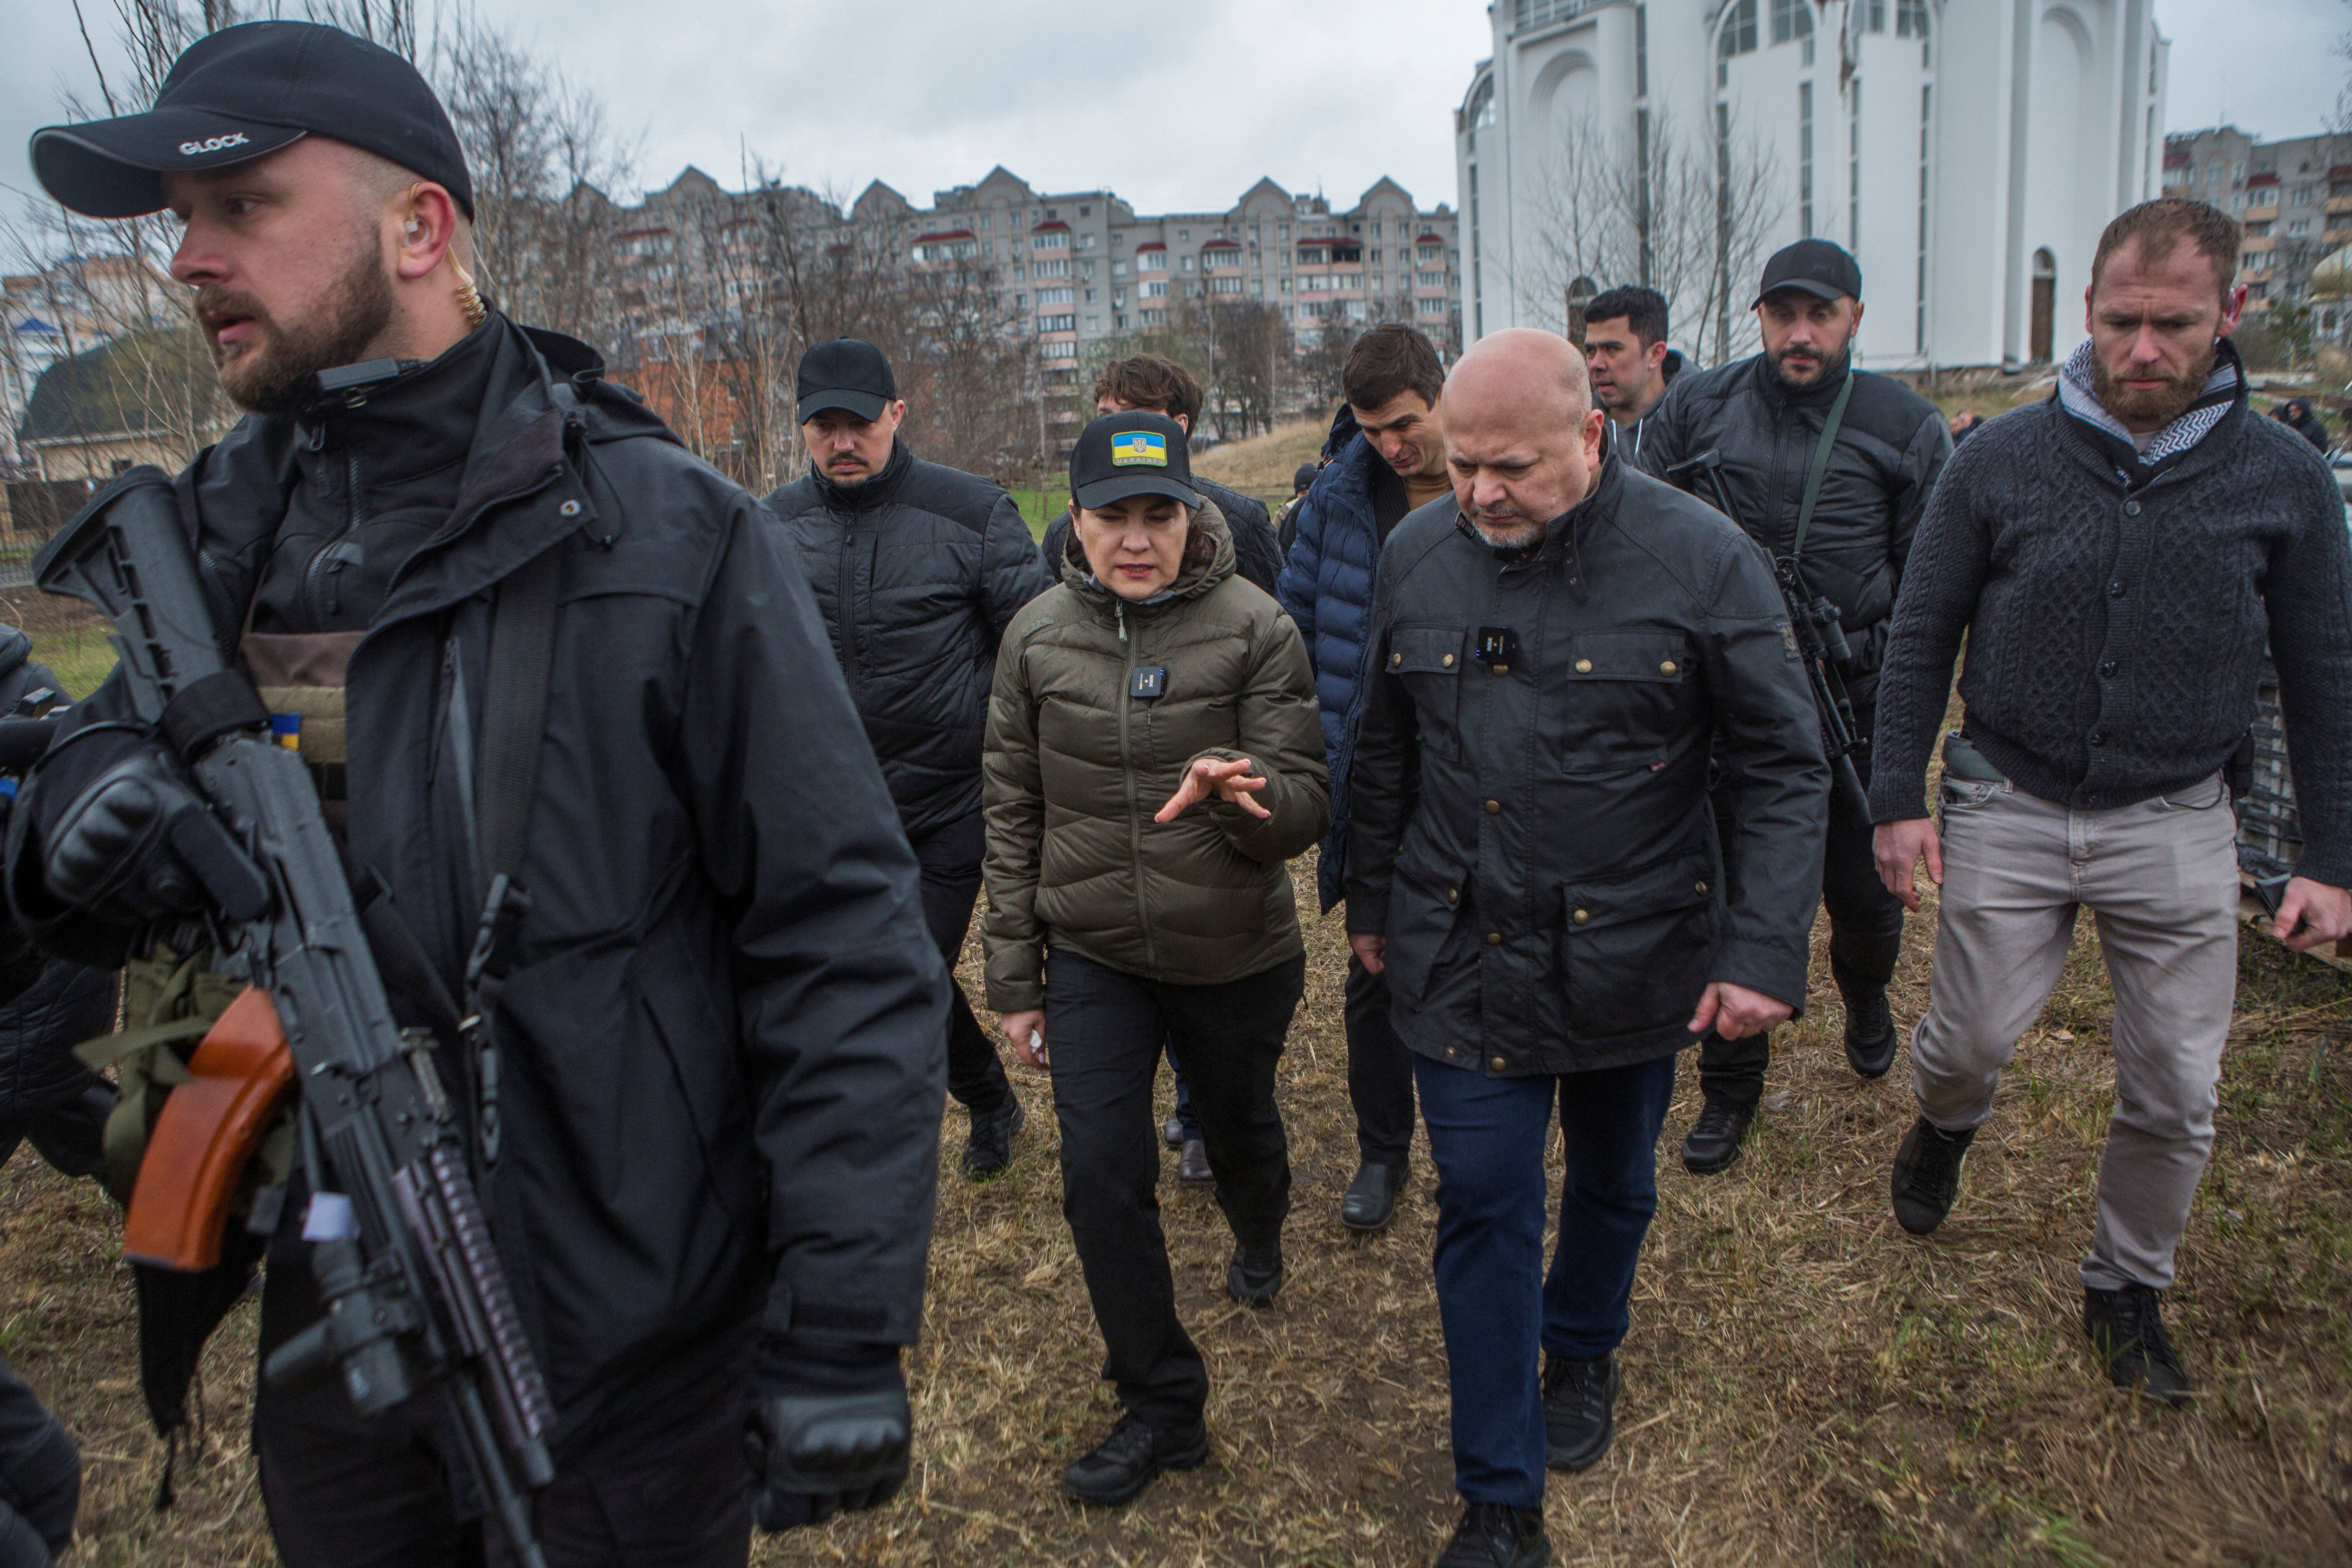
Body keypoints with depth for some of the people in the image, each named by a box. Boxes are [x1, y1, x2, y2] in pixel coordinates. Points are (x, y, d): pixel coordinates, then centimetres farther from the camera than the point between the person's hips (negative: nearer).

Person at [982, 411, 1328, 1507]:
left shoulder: (1255, 629, -12)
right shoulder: (1038, 637, -4)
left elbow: (1303, 810, -14)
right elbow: (1014, 815, 2)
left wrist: (1238, 791, -38)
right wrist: (1014, 977, 4)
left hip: (1236, 955, -1)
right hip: (1093, 959, 1)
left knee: (1240, 1130, 21)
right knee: (1101, 1177, -3)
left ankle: (1258, 1242, 57)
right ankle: (1161, 1404, 18)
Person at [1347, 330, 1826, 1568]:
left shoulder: (1700, 560, -12)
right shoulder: (1416, 556, -2)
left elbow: (1785, 769, -8)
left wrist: (1767, 949, -15)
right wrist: (1370, 903, 14)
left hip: (1631, 958, -1)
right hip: (1462, 959, 1)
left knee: (1613, 1183, 20)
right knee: (1483, 1212, 5)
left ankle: (1582, 1353, 51)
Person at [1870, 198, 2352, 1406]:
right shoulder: (2001, 461, -5)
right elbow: (1921, 640, 1)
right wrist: (1899, 799, -3)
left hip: (2176, 827, 1)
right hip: (2009, 809, -1)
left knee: (2176, 1095, 8)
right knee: (1971, 1039, 6)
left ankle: (2128, 1291, 32)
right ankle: (1946, 1123, 43)